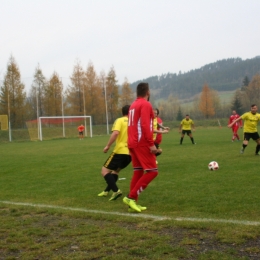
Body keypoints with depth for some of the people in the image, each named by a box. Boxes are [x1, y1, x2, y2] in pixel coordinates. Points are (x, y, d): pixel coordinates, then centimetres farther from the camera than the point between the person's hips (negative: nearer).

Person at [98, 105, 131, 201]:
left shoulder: (120, 120, -1)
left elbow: (115, 133, -19)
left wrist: (108, 146, -13)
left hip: (120, 151, -6)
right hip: (130, 153, 6)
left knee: (105, 170, 2)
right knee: (115, 170, 26)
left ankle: (116, 190, -14)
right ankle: (106, 191, 26)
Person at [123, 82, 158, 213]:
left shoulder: (133, 105, 16)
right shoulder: (145, 104, -10)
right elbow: (145, 125, -20)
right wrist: (151, 143, -21)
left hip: (133, 143, 9)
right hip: (142, 143, -9)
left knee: (138, 172, 12)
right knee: (152, 171, -6)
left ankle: (133, 203, 11)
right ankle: (131, 197, -10)